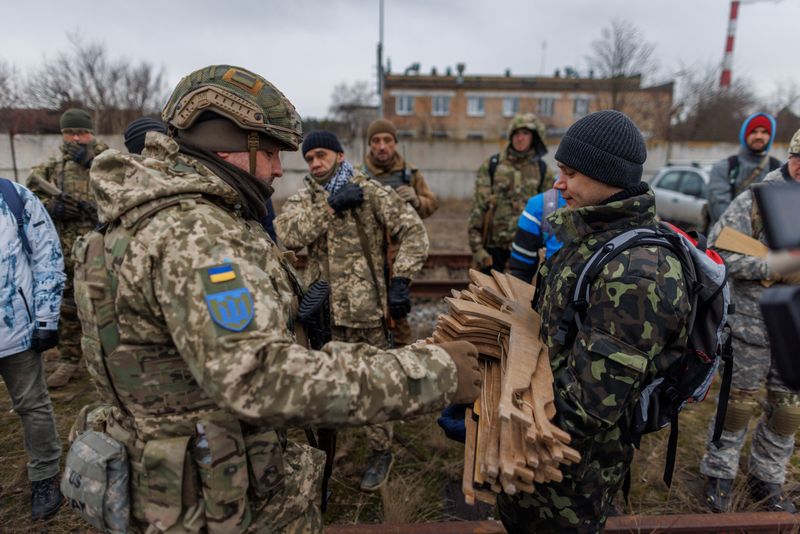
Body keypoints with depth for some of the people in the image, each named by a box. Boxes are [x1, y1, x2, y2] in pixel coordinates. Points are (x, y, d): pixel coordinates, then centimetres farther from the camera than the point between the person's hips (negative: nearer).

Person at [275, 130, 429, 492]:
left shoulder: (371, 192, -3)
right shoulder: (303, 199, 7)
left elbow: (413, 231, -8)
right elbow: (286, 234, -13)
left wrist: (400, 280, -16)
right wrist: (329, 207, -18)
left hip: (366, 309, -3)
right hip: (322, 311, 4)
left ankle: (381, 452, 32)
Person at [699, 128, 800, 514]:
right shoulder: (758, 199, -12)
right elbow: (717, 251, -18)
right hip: (753, 323, -5)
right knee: (741, 401, 9)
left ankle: (767, 479, 34)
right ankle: (720, 473, 28)